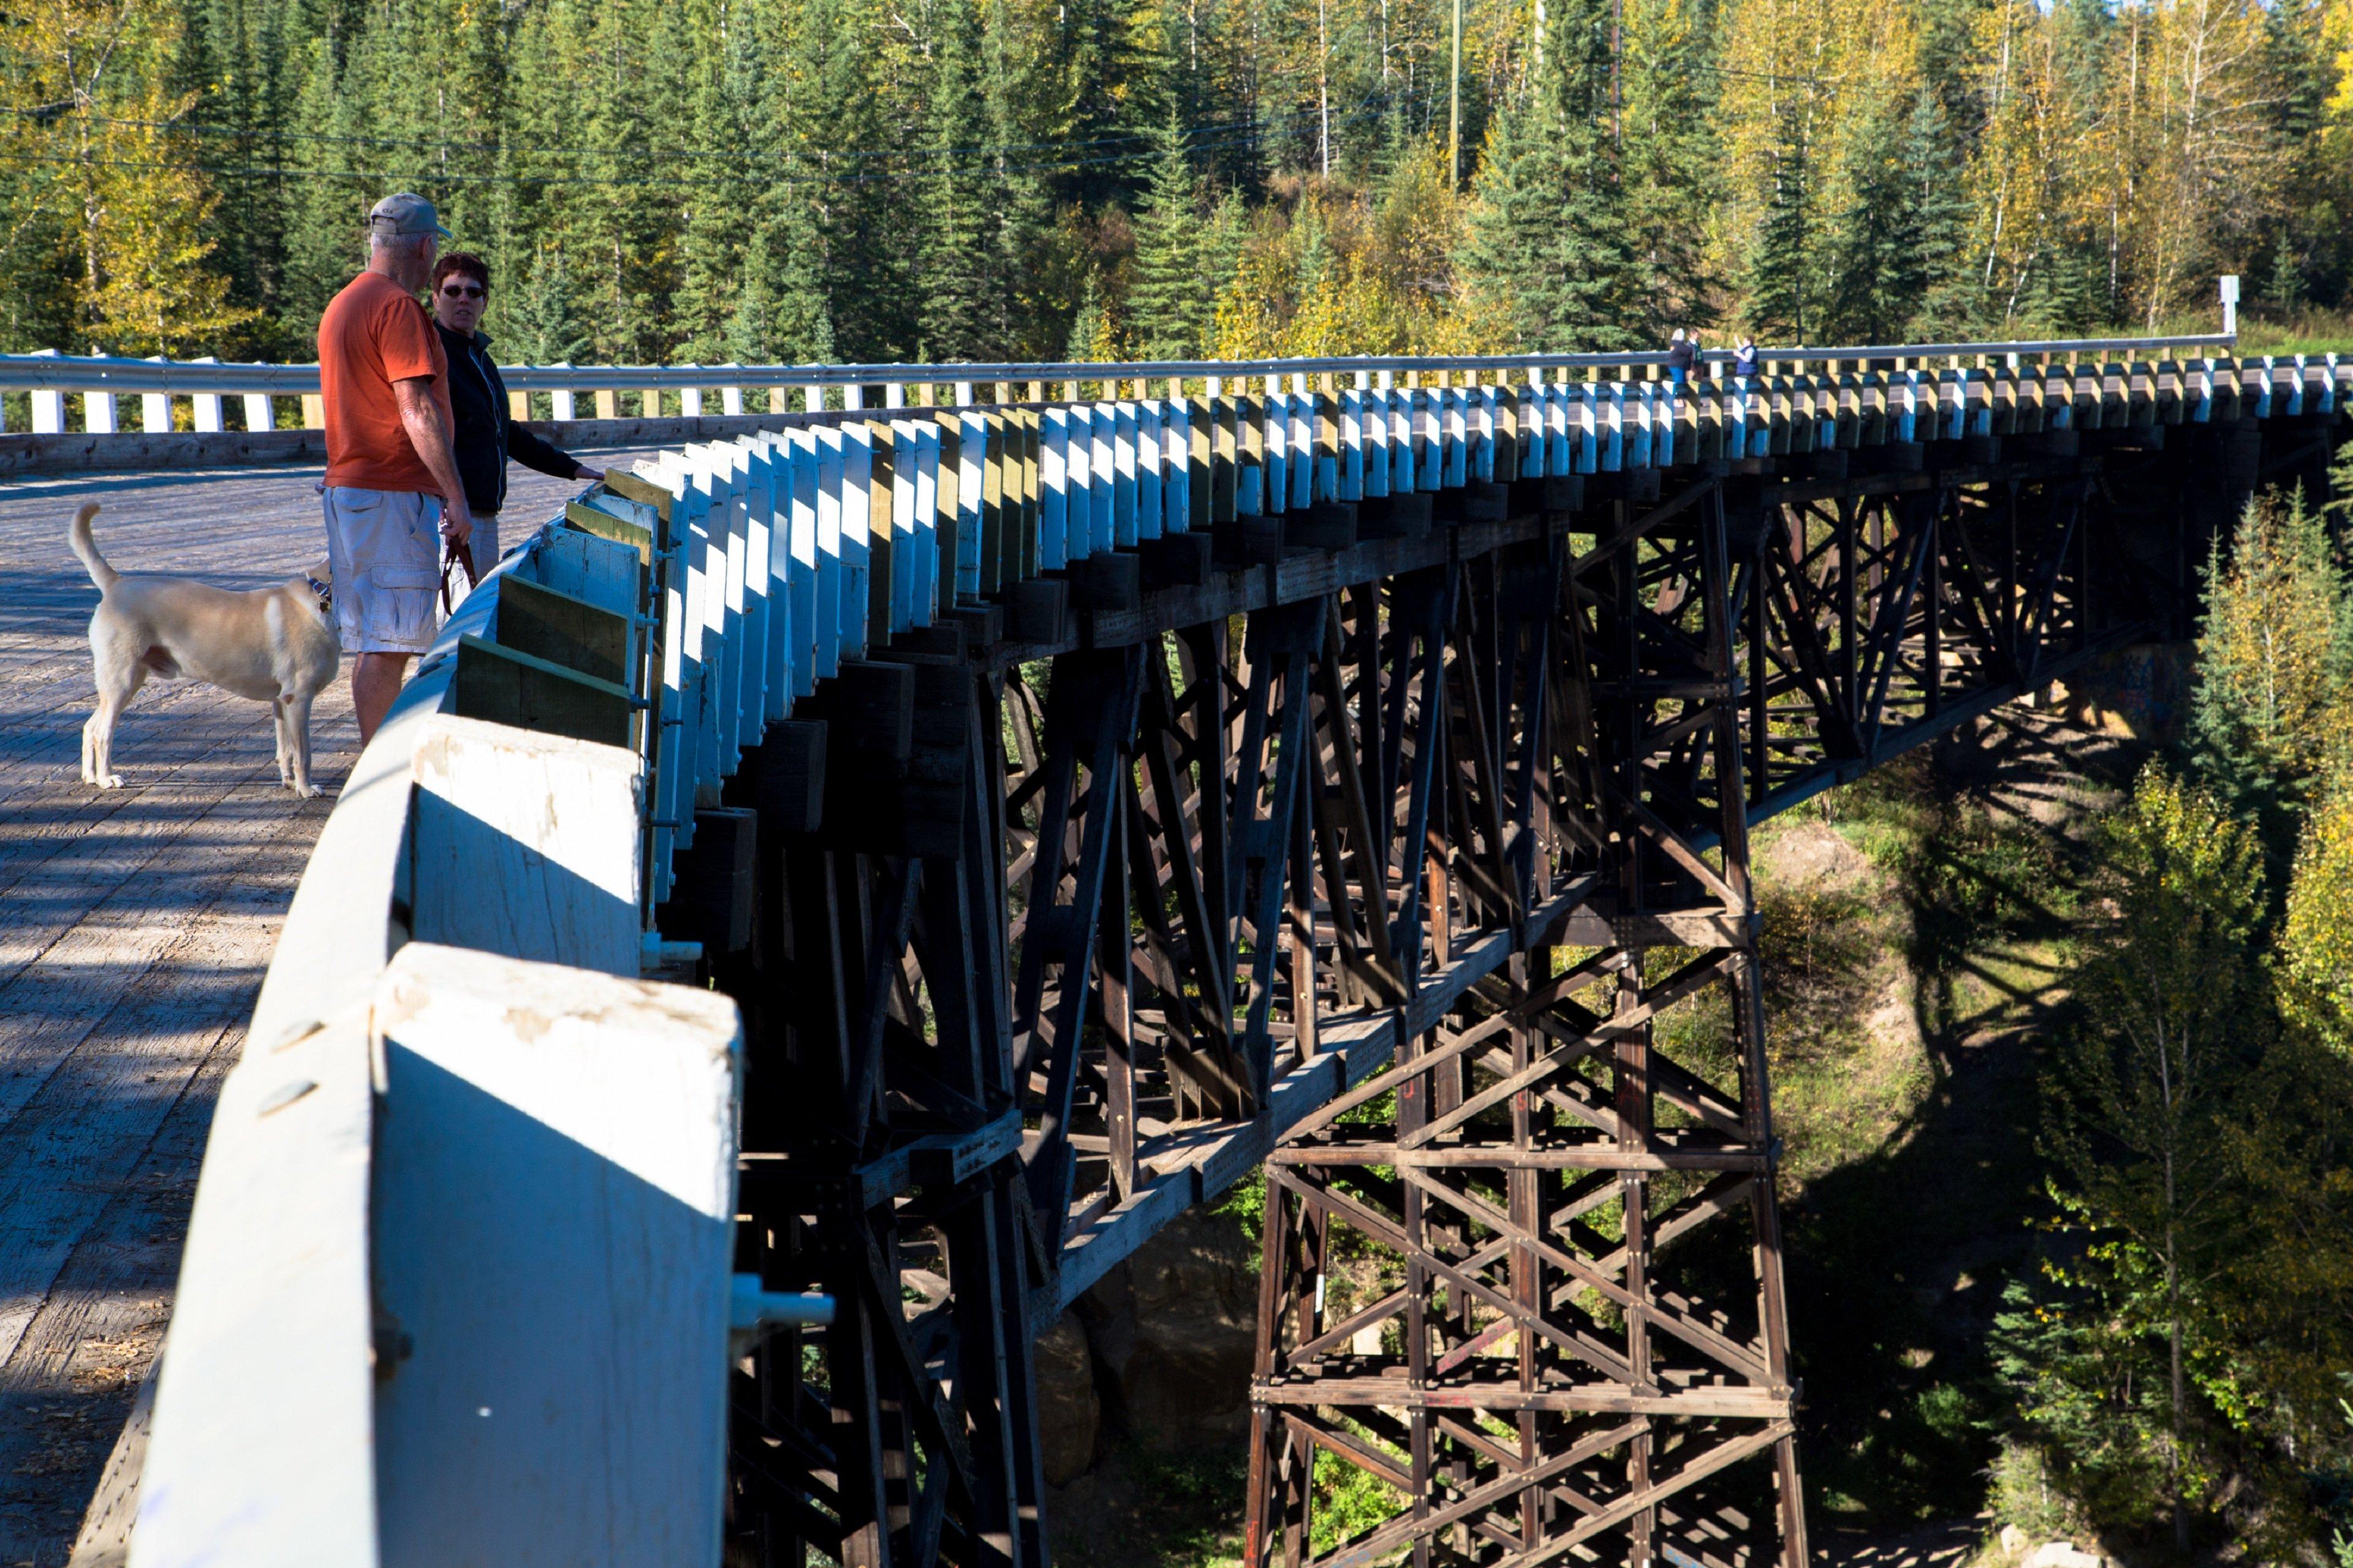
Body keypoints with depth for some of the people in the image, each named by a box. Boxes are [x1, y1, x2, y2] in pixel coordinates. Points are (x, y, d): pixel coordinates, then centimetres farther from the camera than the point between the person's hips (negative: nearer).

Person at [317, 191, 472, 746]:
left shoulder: (341, 304, 18)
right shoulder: (397, 307, -13)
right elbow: (419, 412, -19)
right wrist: (456, 497, -17)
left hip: (348, 488, 10)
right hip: (393, 495, -10)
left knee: (373, 644, 13)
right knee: (389, 646, -8)